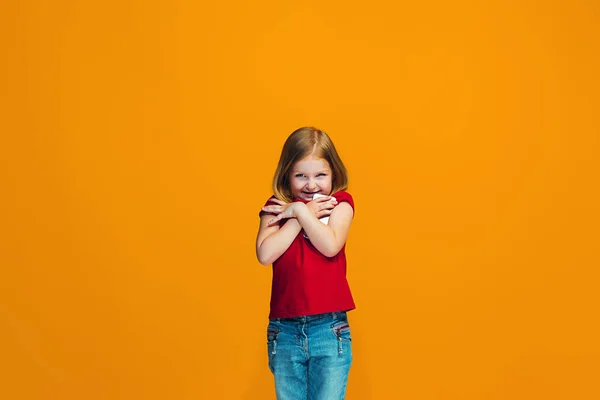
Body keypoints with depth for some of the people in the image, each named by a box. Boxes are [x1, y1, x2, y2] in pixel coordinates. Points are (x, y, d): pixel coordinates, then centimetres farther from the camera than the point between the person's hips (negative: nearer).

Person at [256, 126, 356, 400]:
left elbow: (330, 246, -17)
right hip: (285, 329, 2)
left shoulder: (340, 203, 2)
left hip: (329, 328, -2)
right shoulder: (276, 207, 5)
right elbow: (264, 254, -12)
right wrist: (305, 216, -11)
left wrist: (300, 210, -10)